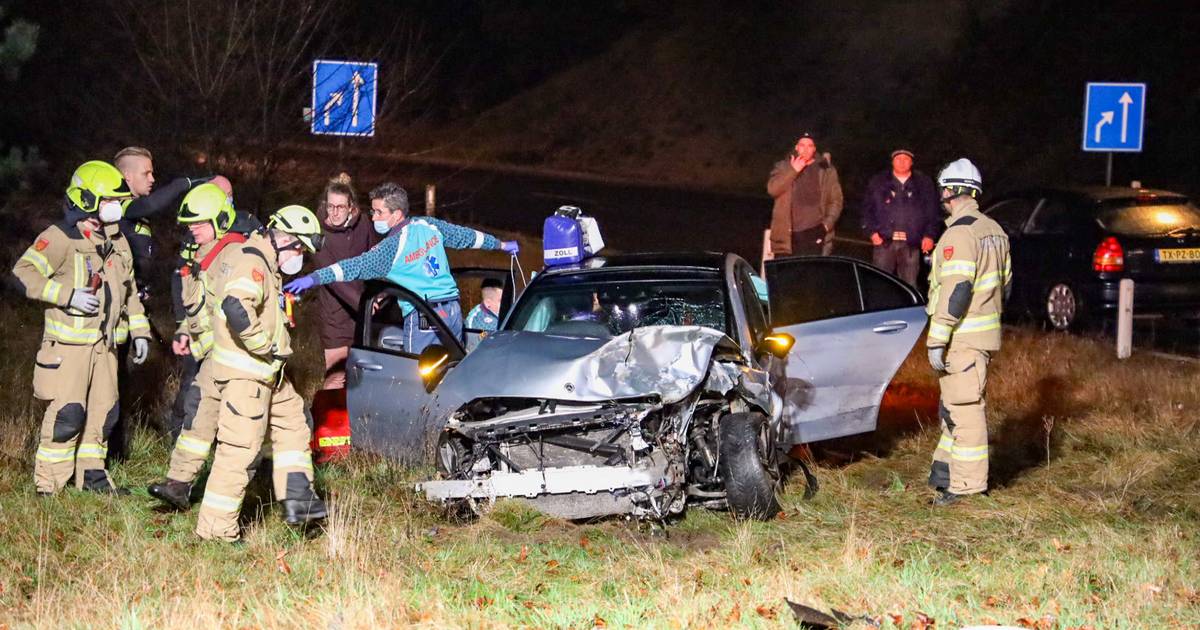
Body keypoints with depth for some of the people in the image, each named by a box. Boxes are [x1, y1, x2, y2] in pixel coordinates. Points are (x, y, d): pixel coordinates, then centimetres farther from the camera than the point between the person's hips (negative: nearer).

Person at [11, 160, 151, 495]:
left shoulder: (117, 242, 13)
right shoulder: (61, 238, -12)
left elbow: (129, 289, 23)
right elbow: (23, 274, -20)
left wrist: (139, 330, 18)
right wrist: (67, 295, -24)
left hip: (104, 342, 8)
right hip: (69, 344, -8)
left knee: (104, 410, 12)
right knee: (67, 414, -10)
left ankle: (91, 474, 26)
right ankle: (48, 485, -2)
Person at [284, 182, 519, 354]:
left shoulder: (394, 245, -12)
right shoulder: (429, 225, 8)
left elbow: (357, 266, -21)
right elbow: (465, 235, 21)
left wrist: (314, 278, -27)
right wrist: (500, 244, 36)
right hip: (453, 310, 7)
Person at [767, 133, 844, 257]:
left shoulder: (826, 170, 12)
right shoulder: (783, 167, 14)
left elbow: (836, 201, 9)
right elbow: (772, 189, -3)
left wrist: (826, 225, -4)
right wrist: (793, 170, -9)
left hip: (815, 235, -1)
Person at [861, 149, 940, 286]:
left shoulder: (924, 184, 11)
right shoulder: (878, 182, 11)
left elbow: (932, 212, 9)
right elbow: (867, 209, 10)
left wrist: (929, 235, -1)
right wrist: (872, 232, -2)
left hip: (911, 244, 0)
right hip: (884, 241, 0)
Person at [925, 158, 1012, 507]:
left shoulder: (960, 234, -16)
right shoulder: (994, 230, 15)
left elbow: (955, 291, -22)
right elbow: (1005, 282, 21)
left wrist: (936, 341, -21)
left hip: (963, 337, -10)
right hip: (987, 331, 10)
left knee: (964, 408, -7)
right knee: (954, 405, 19)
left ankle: (967, 485, -5)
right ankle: (946, 471, 27)